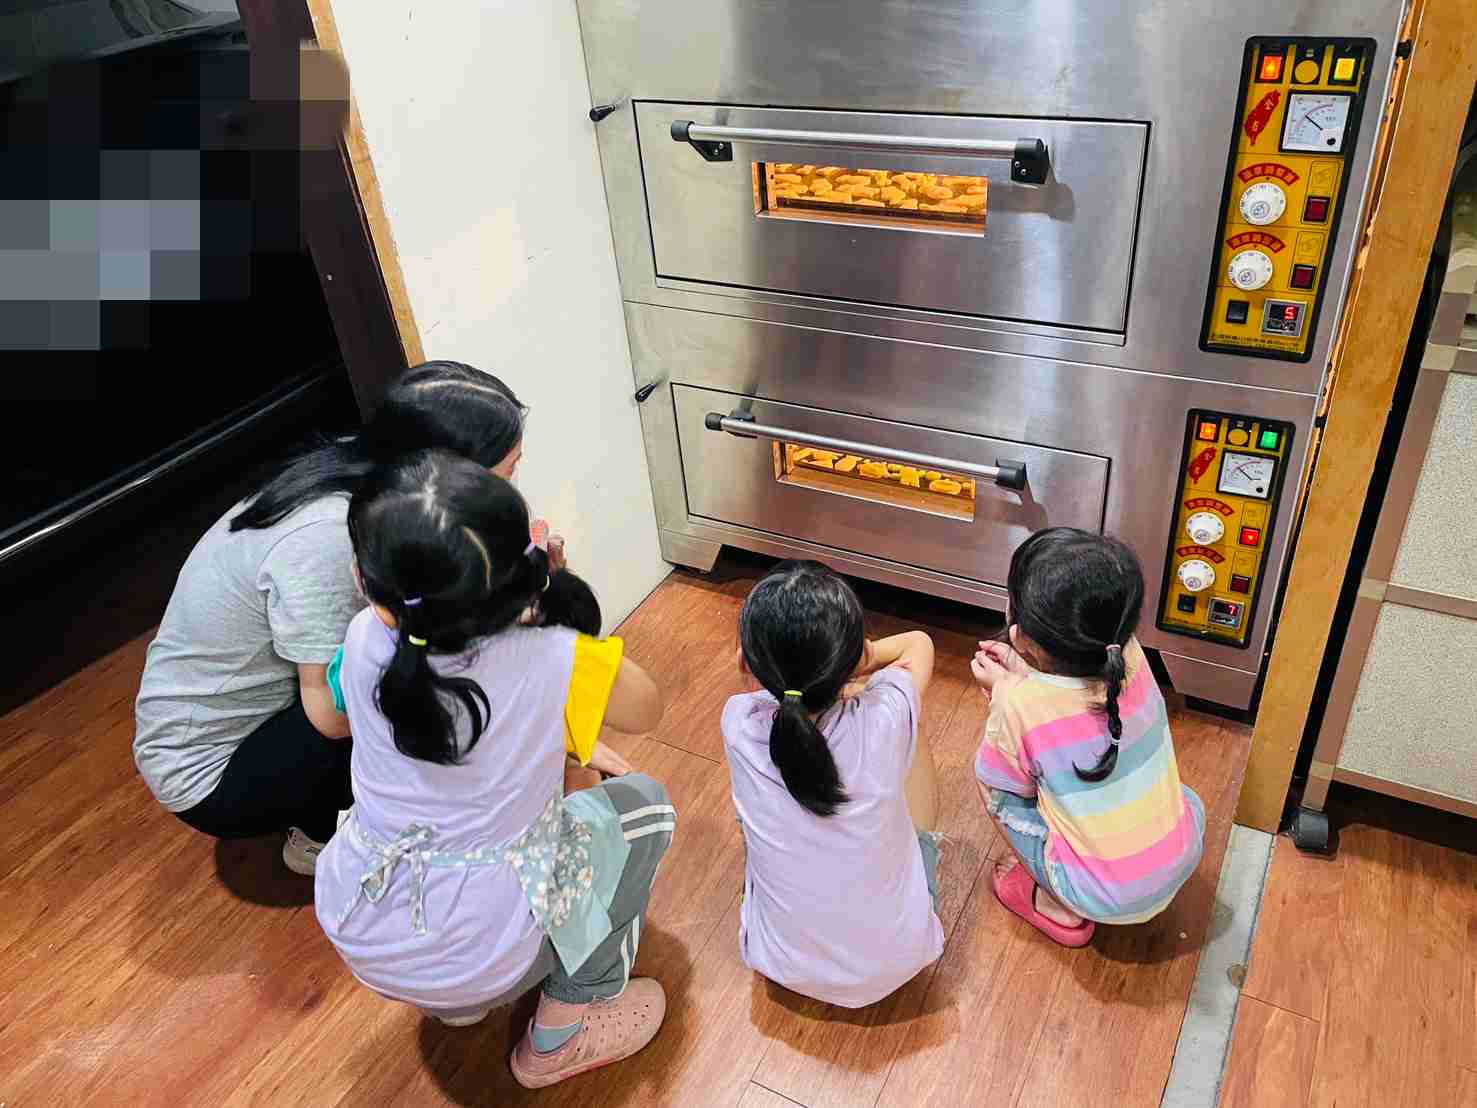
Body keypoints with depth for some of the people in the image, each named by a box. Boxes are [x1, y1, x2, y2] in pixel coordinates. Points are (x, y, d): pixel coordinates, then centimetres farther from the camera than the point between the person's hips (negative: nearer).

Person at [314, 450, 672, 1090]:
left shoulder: (366, 640, -13)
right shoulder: (554, 664, -26)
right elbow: (646, 711, -4)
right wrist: (547, 596, -6)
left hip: (353, 935, 5)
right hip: (482, 958, -5)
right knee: (643, 805, 12)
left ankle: (457, 1003, 31)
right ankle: (559, 1038, 21)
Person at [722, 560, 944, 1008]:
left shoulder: (740, 725, -27)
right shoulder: (886, 719, -29)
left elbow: (756, 668, 1)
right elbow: (918, 644, -3)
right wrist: (839, 661, 0)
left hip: (784, 964, 1)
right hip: (897, 960, 0)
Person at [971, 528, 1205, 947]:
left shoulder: (1020, 705, -25)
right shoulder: (1130, 657, -12)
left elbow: (1011, 779, -4)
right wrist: (1023, 674, 5)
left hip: (1104, 897, -5)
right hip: (1182, 863, 5)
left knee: (989, 778, 7)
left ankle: (1057, 908, 16)